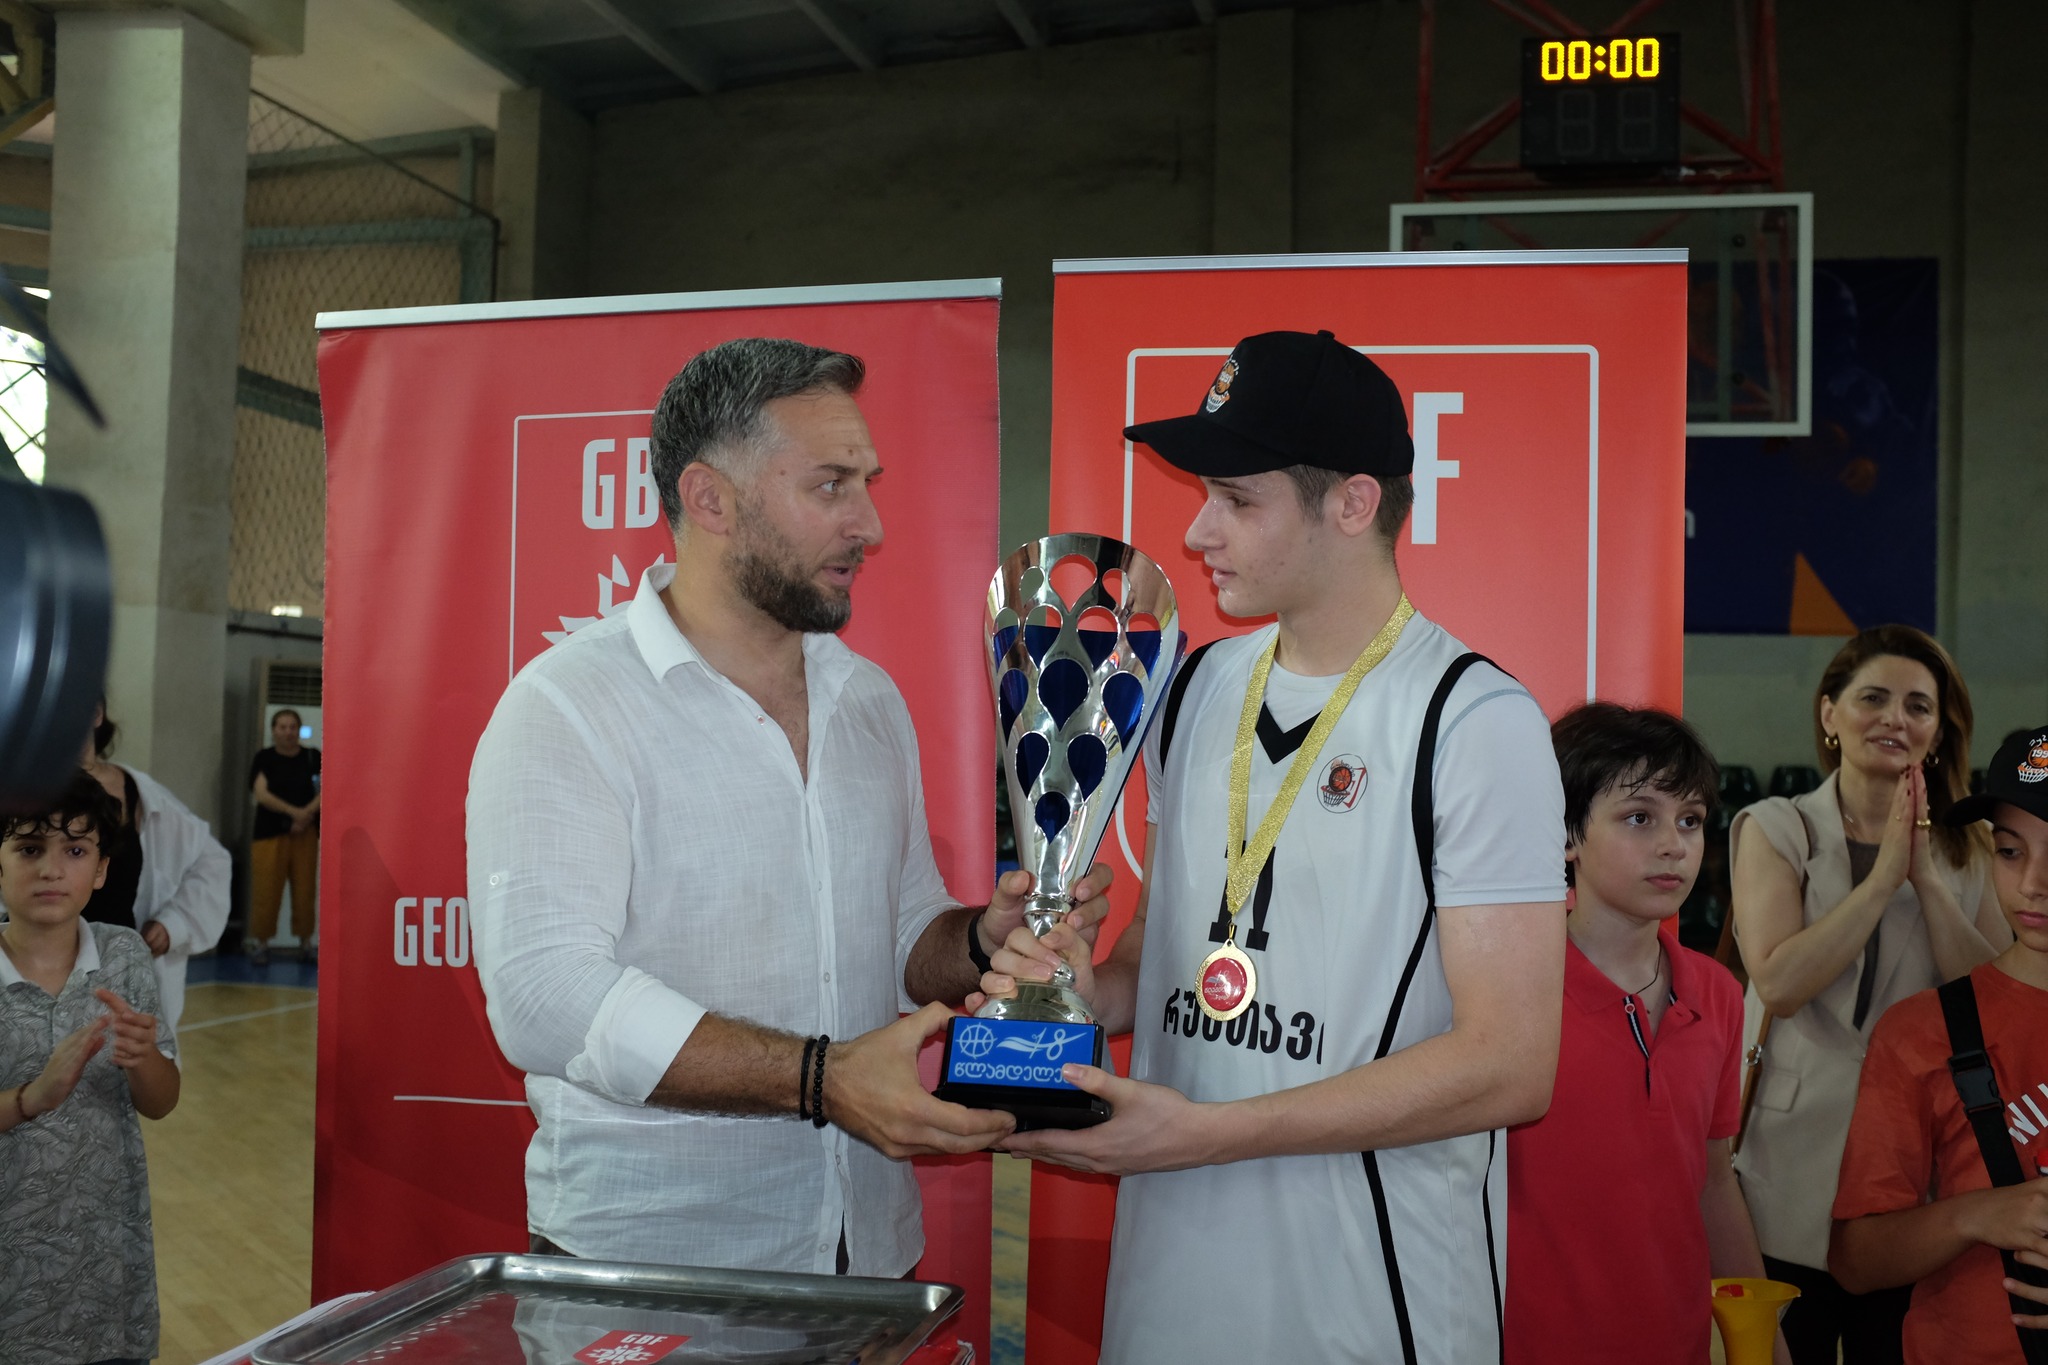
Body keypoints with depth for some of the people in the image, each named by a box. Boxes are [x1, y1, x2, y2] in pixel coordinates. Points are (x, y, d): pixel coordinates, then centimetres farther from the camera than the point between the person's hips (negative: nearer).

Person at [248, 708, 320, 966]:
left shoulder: (313, 758, 7)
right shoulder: (263, 758, 2)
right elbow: (261, 793, -9)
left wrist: (307, 814, -14)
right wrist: (293, 811, -20)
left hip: (306, 833, 1)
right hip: (270, 832, -1)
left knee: (305, 890, 1)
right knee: (266, 890, -4)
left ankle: (306, 942, 12)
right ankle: (260, 944, 6)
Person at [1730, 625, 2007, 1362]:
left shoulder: (1962, 851, 9)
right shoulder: (1777, 829, -1)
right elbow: (1778, 983, -15)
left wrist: (1927, 879, -12)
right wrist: (1885, 875, -15)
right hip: (1792, 1171, -3)